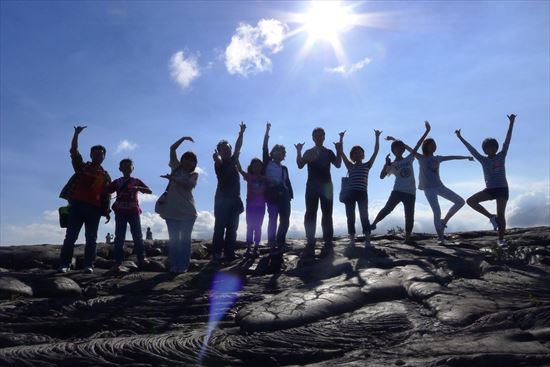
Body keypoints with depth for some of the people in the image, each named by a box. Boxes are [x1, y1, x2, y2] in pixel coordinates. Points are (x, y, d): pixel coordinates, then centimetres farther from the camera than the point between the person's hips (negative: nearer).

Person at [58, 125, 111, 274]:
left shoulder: (105, 176, 14)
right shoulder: (82, 166, 14)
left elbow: (106, 195, 10)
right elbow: (73, 151, 3)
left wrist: (107, 211, 0)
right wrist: (76, 134, -7)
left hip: (94, 208, 1)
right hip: (77, 205, -1)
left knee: (91, 239, -1)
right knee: (70, 236, -4)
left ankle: (89, 265, 1)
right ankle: (64, 264, -2)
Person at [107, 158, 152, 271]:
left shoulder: (136, 181, 10)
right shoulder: (117, 182, 12)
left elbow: (150, 191, 0)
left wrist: (138, 188, -16)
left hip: (133, 211, 0)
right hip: (120, 212, 0)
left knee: (137, 235, -5)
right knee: (119, 237, -4)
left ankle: (141, 258, -3)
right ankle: (118, 262, -4)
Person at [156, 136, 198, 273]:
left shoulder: (194, 174, 8)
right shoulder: (176, 167, 14)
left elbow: (188, 185, -13)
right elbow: (172, 149, 10)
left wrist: (172, 178, -19)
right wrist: (183, 138, 4)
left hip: (187, 210, -1)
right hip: (171, 209, 1)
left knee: (185, 238, 1)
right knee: (173, 238, 1)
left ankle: (183, 265, 4)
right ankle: (174, 265, 3)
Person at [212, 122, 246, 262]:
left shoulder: (232, 161, 16)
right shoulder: (219, 163, -2)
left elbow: (238, 147, 7)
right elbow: (218, 161, -25)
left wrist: (241, 134, -3)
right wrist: (216, 157, -48)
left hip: (234, 199, 6)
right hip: (222, 199, -6)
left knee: (232, 228, 5)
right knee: (220, 227, -9)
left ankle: (229, 253, 8)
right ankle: (216, 254, -10)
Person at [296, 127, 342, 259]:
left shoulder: (329, 152, 13)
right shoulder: (308, 152, 14)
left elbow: (338, 165, -1)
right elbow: (300, 165, 0)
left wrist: (339, 150, -10)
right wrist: (299, 152, -12)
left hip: (326, 185, 0)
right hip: (312, 185, 1)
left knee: (327, 214, -3)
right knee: (310, 214, -6)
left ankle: (328, 244, -4)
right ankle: (310, 245, -5)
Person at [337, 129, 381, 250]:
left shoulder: (367, 165, 14)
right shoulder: (350, 166, 15)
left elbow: (376, 151, 9)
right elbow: (341, 152, 9)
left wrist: (377, 137, 8)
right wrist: (341, 138, 7)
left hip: (362, 193, -1)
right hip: (350, 193, 1)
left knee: (364, 216, -9)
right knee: (350, 217, 0)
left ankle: (367, 241, -12)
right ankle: (352, 240, 4)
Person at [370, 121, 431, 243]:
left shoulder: (409, 159, 13)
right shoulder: (392, 165, 6)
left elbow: (418, 145, 12)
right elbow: (382, 176, -3)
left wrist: (427, 131, 11)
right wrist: (386, 165, -16)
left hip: (410, 192, 2)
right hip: (397, 191, -2)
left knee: (409, 216, 1)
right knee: (387, 208, -15)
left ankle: (408, 237, 6)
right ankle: (373, 224, -6)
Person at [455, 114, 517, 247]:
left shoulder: (501, 156, 1)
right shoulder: (483, 160, 4)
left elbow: (507, 140, -4)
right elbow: (471, 148, 6)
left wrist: (511, 123, -9)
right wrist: (460, 137, 7)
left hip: (502, 189, -3)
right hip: (489, 190, 3)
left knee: (501, 215, -4)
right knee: (470, 201, -13)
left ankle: (501, 240, 3)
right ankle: (491, 217, -2)